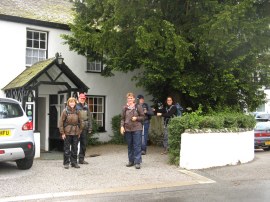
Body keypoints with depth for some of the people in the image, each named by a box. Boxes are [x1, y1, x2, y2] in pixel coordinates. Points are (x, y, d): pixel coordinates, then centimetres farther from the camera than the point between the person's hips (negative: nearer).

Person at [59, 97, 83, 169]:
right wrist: (62, 133, -8)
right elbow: (61, 122, -4)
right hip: (67, 133, -3)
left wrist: (79, 132, 9)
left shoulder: (77, 111, 5)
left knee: (75, 148, 9)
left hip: (75, 133, 3)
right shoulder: (65, 111, -4)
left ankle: (74, 162, 20)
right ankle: (66, 163, 12)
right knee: (67, 148, 2)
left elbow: (80, 122, 11)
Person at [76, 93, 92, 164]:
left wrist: (90, 128, 7)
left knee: (84, 144, 9)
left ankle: (81, 159, 18)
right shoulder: (76, 106, -3)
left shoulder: (86, 107, 11)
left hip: (85, 128, 5)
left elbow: (89, 118, 12)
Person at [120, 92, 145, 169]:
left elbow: (142, 116, 5)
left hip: (137, 129, -3)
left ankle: (137, 162, -2)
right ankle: (131, 161, 20)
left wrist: (136, 118, -12)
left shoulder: (138, 107, 1)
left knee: (137, 146, -5)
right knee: (130, 146, 10)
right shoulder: (125, 108, 8)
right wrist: (122, 126, -2)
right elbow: (122, 118, 9)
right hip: (127, 129, 3)